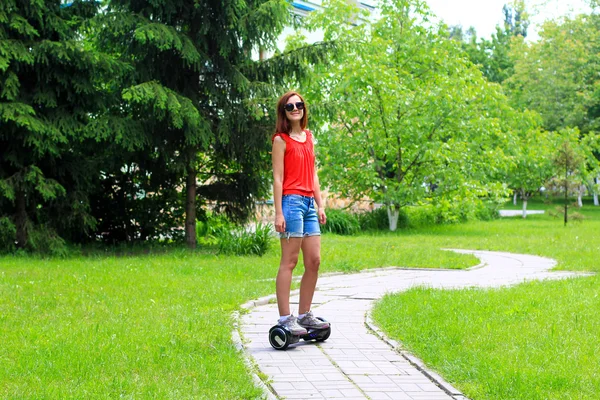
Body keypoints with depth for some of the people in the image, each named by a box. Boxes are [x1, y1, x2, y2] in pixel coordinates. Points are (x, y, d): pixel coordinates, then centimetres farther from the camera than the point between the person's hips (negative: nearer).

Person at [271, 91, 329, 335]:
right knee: (289, 261, -7)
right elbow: (277, 178, -7)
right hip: (291, 201, -7)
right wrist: (278, 213, -13)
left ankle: (304, 315, 15)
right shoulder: (281, 140, -3)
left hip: (309, 203, 7)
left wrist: (320, 205, 16)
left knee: (314, 261, 6)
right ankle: (285, 318, -5)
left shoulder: (309, 137, 18)